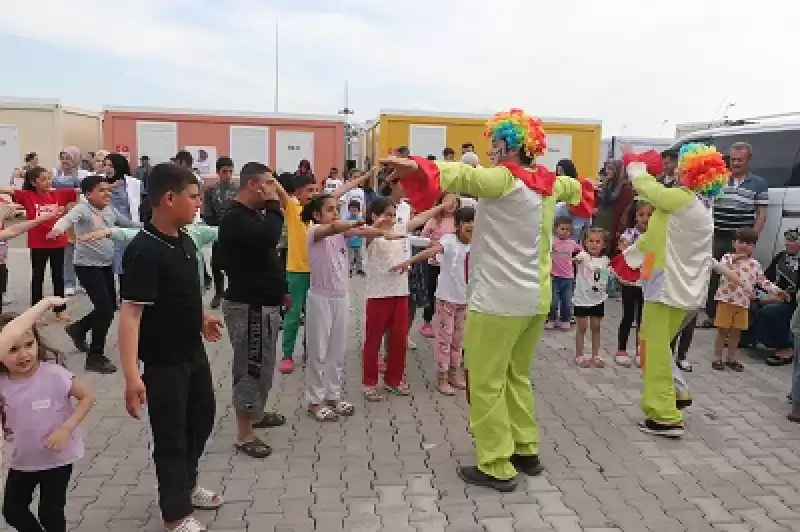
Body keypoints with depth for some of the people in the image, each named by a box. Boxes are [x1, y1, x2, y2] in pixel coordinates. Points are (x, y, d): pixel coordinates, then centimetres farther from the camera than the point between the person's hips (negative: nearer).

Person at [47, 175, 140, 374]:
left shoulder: (110, 210, 6)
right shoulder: (82, 209, -15)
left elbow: (128, 223, 20)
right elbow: (69, 218, -36)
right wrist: (57, 229, -57)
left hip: (106, 265, 8)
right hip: (87, 266, -8)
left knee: (110, 306, 15)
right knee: (105, 308, -10)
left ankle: (78, 329, 42)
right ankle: (95, 357, 3)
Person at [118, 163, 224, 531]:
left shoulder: (185, 241, 1)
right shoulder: (143, 250, -25)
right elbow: (130, 313, -30)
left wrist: (202, 318, 29)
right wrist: (131, 375, -36)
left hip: (194, 352, 9)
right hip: (163, 361, -9)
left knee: (202, 417, 23)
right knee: (171, 435, 7)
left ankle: (186, 484, 46)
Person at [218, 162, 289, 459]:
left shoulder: (253, 215, 13)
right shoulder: (235, 218, -19)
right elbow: (268, 237, -36)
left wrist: (279, 290, 24)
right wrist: (273, 203, -21)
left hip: (263, 303, 10)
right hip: (249, 307, -10)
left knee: (262, 366, 21)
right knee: (250, 368, -3)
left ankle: (256, 414, 38)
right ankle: (244, 436, 7)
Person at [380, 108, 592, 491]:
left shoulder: (504, 179, -13)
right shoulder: (548, 183, 10)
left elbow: (466, 176, -33)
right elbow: (572, 188, 32)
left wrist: (417, 168, -46)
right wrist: (579, 186, 55)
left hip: (499, 300, -8)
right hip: (536, 298, 9)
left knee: (486, 384, 3)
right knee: (517, 376, 22)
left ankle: (496, 467, 11)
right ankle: (526, 451, 32)